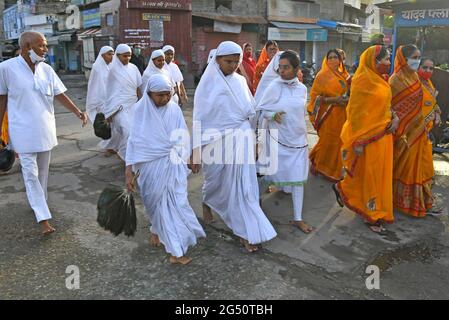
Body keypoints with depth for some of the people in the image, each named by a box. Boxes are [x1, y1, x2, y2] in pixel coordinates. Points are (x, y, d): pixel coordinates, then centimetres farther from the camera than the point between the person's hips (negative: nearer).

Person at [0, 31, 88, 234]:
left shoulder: (46, 69, 0)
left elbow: (60, 95, 2)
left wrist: (78, 112, -13)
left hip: (45, 130, 4)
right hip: (24, 131, -4)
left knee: (43, 171, 15)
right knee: (31, 174, -3)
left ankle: (38, 204, 35)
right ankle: (43, 217, 1)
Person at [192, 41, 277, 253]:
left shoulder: (240, 81, 5)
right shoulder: (208, 83, -6)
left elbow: (251, 111, 10)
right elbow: (199, 118, -6)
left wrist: (254, 141, 10)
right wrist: (197, 150, -8)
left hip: (241, 138, 3)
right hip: (217, 140, -3)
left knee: (243, 185, 3)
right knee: (215, 180, 14)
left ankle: (245, 232, 14)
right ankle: (207, 203, 48)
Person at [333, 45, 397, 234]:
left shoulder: (380, 80, 10)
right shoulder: (363, 80, -16)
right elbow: (356, 112, -17)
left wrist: (395, 118, 5)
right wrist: (358, 142, -18)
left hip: (383, 135, 9)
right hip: (369, 137, -9)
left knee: (380, 174, 16)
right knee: (369, 175, 5)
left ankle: (343, 189, 33)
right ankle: (373, 217, 20)